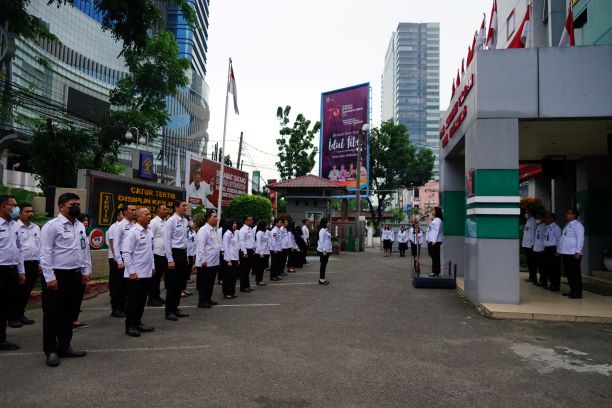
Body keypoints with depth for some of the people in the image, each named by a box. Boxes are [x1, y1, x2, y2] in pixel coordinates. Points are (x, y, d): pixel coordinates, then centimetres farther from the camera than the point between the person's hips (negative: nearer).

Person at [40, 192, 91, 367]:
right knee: (53, 314, 4)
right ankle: (51, 350, 16)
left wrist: (86, 271, 11)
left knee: (70, 313, 15)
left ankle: (64, 346, 28)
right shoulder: (52, 226, -11)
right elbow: (45, 253, -14)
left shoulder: (80, 226, 11)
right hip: (58, 275, -7)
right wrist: (50, 277, -17)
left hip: (75, 275, 7)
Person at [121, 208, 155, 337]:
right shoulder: (133, 232, -14)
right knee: (133, 301, 3)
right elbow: (126, 253, -15)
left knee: (142, 300, 15)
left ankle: (138, 323, 26)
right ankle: (130, 326, 14)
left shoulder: (149, 231, 8)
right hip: (135, 274, -7)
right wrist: (131, 272, -16)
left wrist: (152, 266, 14)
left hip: (146, 273, 7)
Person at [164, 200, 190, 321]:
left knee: (180, 283, 13)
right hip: (174, 253, -7)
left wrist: (186, 255, 14)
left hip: (183, 253, 7)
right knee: (172, 284, 1)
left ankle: (175, 309, 25)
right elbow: (167, 241, -14)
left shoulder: (185, 221, 9)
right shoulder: (171, 221, -12)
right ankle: (169, 311, 12)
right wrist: (170, 260, -16)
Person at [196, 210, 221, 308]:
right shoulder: (203, 230, -14)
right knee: (203, 283, 1)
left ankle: (208, 299, 27)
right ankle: (202, 301, 9)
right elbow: (200, 246, -19)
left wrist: (217, 258, 16)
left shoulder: (214, 230, 13)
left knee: (211, 282, 16)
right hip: (206, 263, -9)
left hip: (214, 262, 9)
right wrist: (203, 260, -21)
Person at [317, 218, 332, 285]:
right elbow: (321, 241, -18)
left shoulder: (325, 230, 14)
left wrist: (327, 250, 13)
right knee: (323, 264, -4)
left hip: (326, 250, 9)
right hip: (323, 251, -9)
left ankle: (323, 278, 18)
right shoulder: (322, 230, -14)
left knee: (324, 264, 12)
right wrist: (324, 250, -20)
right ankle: (321, 279, 0)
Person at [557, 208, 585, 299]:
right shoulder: (567, 225, 18)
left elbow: (580, 239, -16)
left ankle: (577, 293, 2)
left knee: (575, 274, -3)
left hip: (573, 254, -9)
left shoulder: (577, 225, -9)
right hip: (565, 254, 9)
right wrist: (559, 250, 18)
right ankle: (572, 291, 22)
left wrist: (578, 252, -20)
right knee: (568, 274, 13)